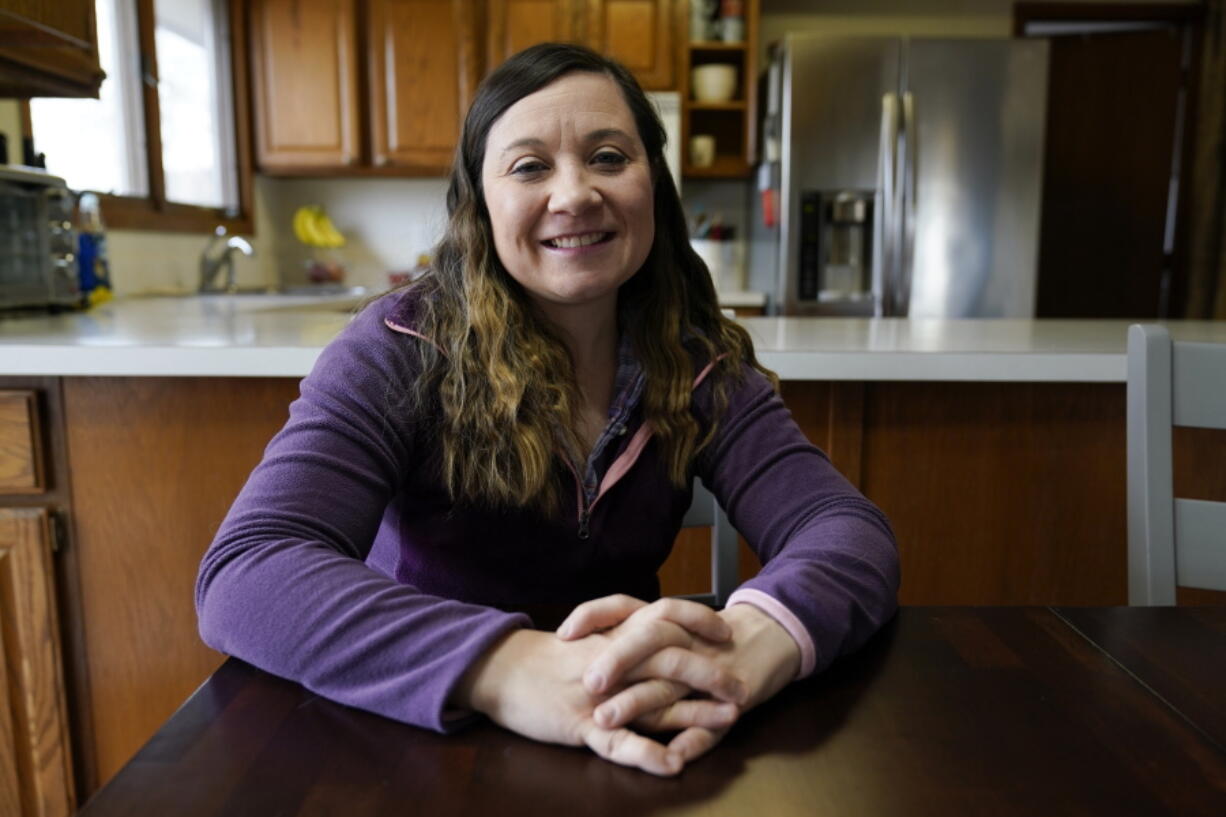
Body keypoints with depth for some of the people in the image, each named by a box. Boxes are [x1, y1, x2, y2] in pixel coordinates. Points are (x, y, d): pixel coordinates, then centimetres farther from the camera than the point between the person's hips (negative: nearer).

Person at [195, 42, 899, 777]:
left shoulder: (698, 362, -5)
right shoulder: (402, 351, -13)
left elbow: (851, 531, -13)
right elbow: (243, 575, -24)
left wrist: (753, 640, -36)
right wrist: (509, 670, -40)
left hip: (639, 751, 3)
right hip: (419, 740, -2)